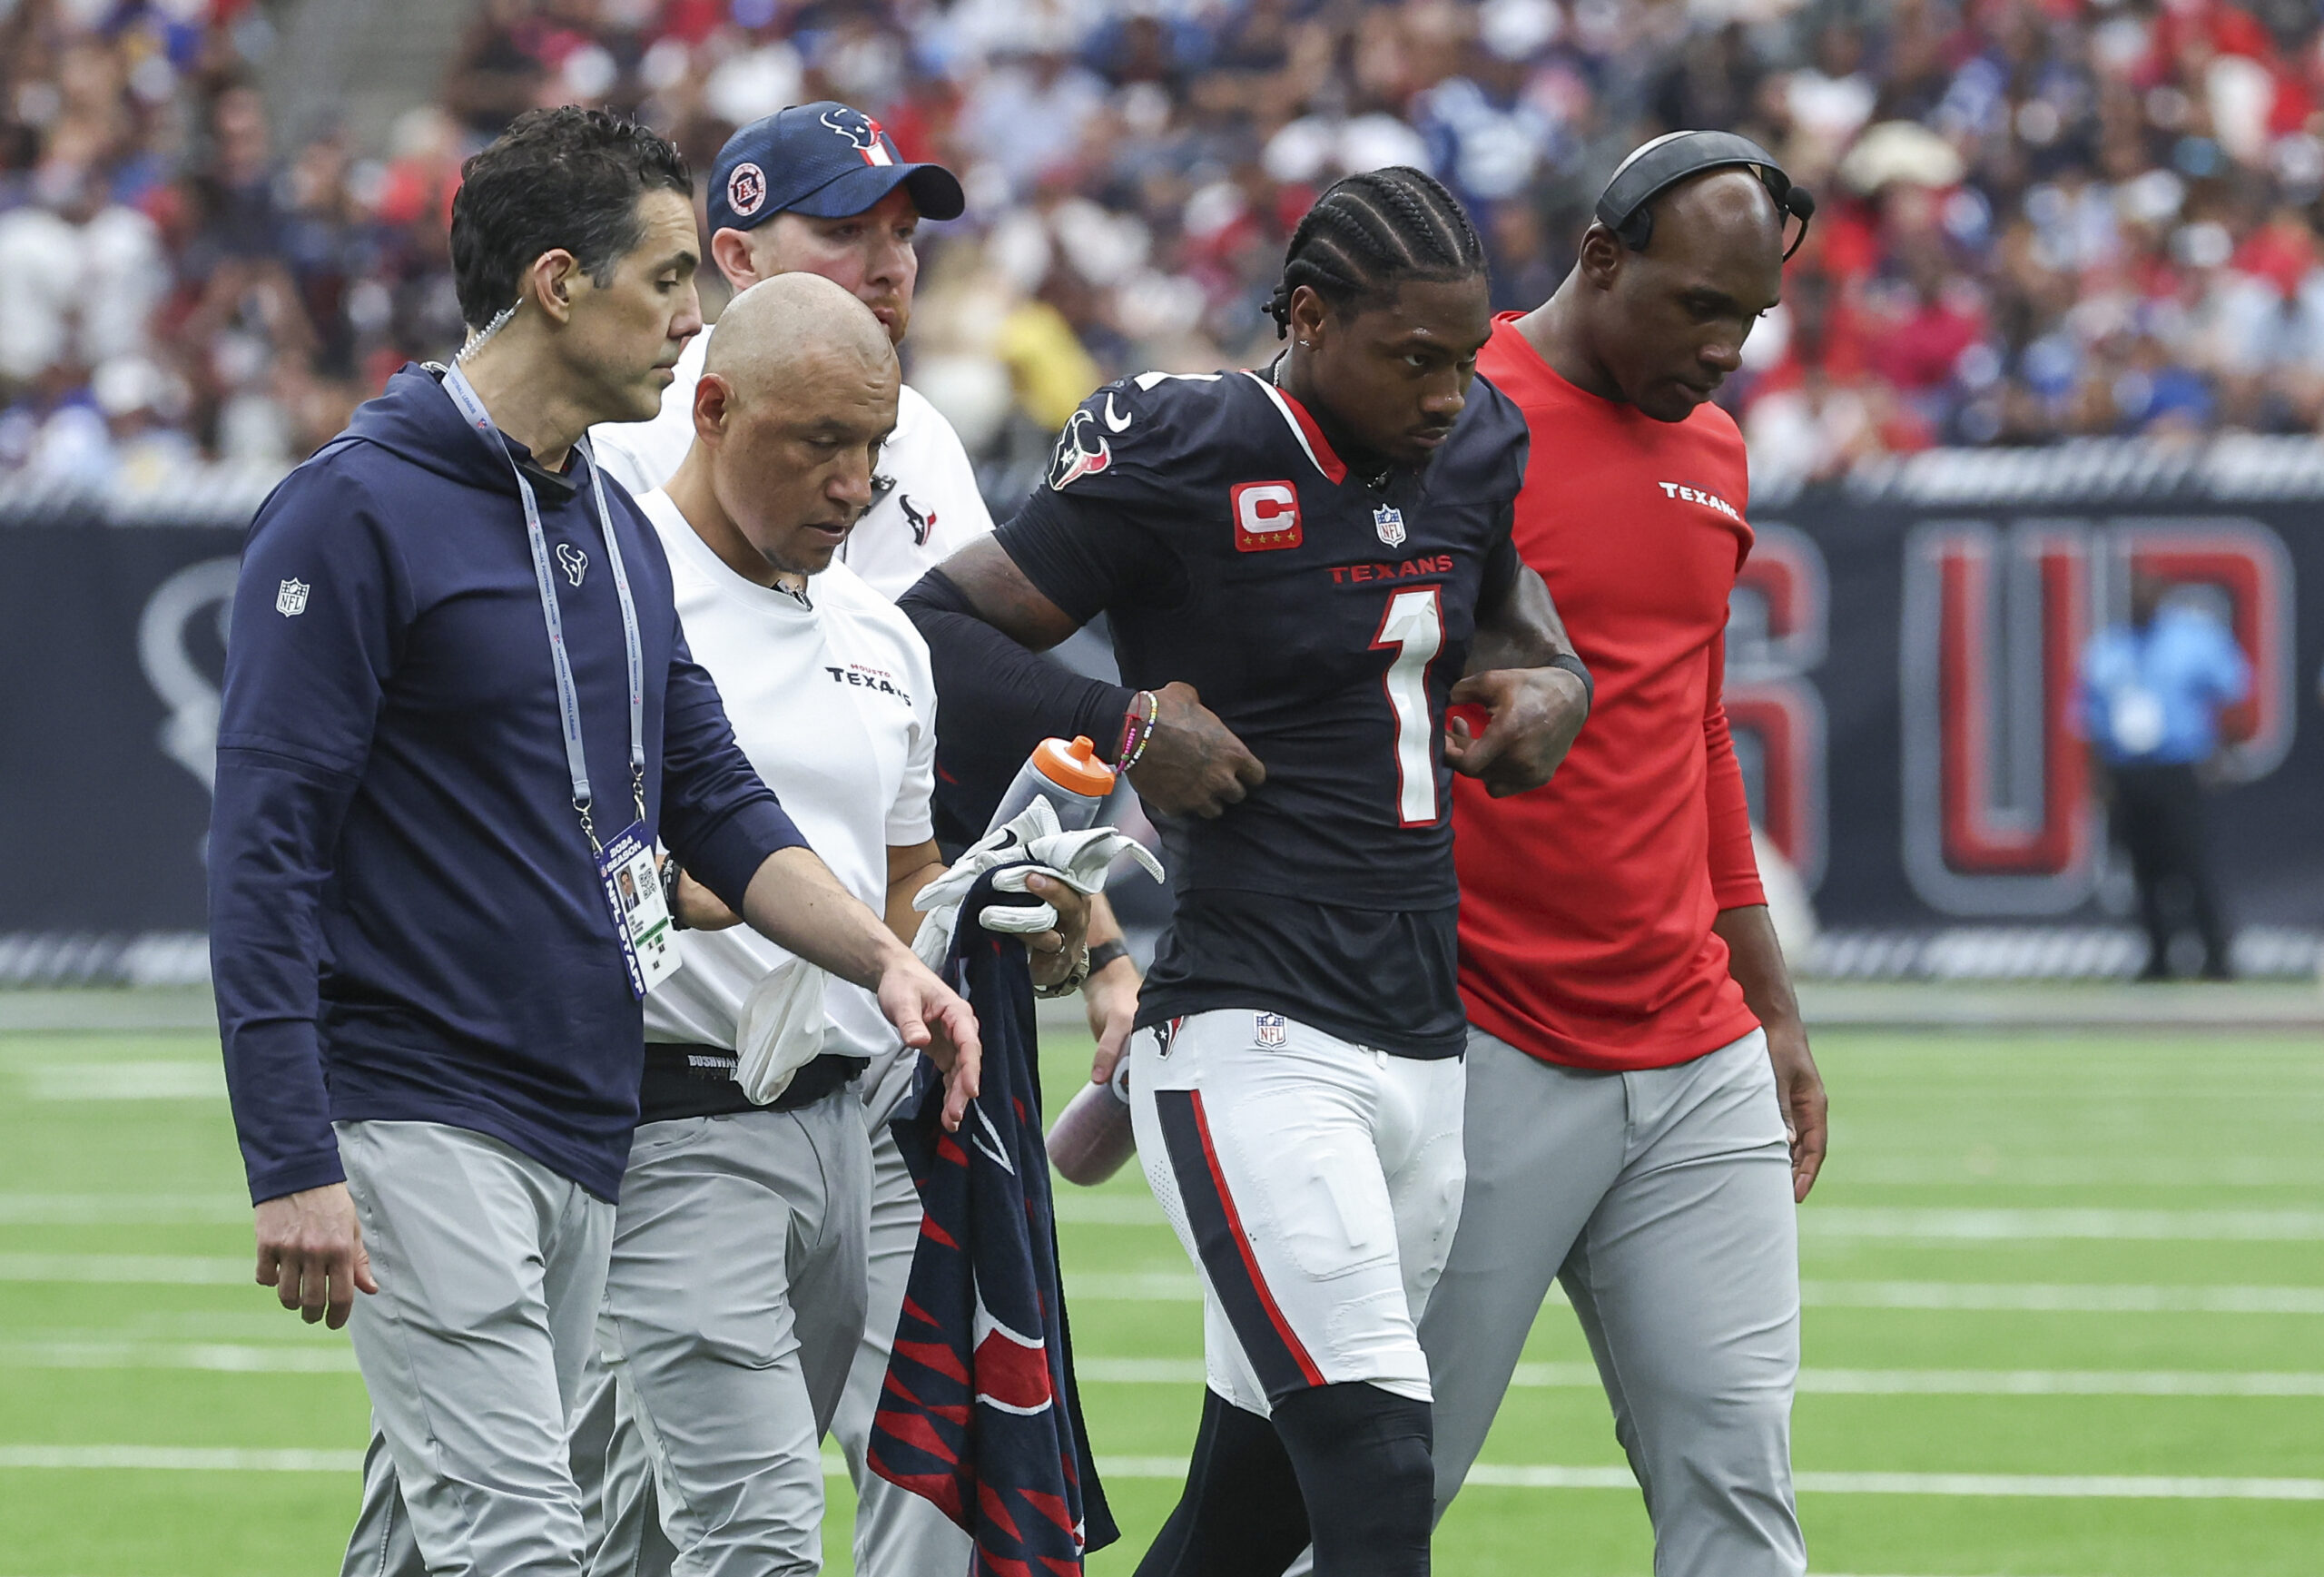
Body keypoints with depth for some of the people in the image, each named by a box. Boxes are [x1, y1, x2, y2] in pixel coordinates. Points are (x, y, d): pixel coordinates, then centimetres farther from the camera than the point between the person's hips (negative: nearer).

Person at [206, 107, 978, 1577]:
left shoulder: (619, 530, 15)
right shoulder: (355, 513, -11)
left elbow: (717, 800, 18)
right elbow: (266, 848, -14)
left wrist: (884, 957, 0)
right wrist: (292, 1168, -20)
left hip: (585, 1125, 8)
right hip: (420, 1115, -8)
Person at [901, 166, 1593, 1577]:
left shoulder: (1473, 447, 11)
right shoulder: (1185, 465, -9)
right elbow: (936, 627, -6)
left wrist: (1550, 674, 13)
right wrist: (1125, 722, -17)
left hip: (1425, 1042, 7)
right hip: (1254, 1042, -7)